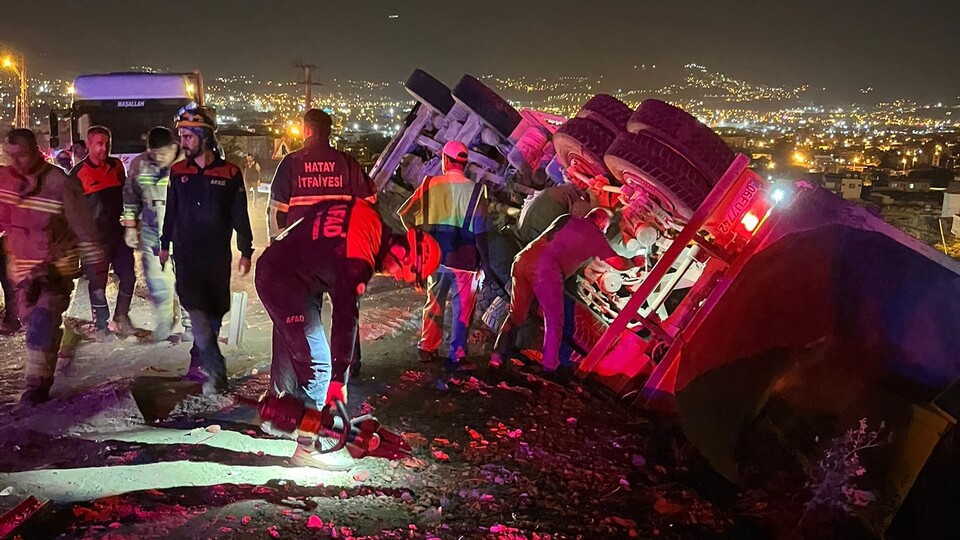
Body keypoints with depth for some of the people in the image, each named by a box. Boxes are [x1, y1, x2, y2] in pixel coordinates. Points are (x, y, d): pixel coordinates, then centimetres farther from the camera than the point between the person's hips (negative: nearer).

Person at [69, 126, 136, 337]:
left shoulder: (117, 166, 7)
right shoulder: (79, 172, -7)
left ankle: (121, 316, 25)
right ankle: (101, 324, 16)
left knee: (128, 276, 6)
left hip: (120, 233, 4)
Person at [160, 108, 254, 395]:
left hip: (217, 255, 0)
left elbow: (240, 216, 2)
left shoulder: (230, 173, -3)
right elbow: (171, 211, 15)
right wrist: (165, 245, 18)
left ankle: (199, 364, 20)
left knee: (214, 312, 4)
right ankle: (216, 371, -14)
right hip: (186, 253, 1)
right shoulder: (178, 171, 5)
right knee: (195, 306, -14)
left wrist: (245, 251, 1)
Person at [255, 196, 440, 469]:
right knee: (316, 363, -9)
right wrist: (338, 378, -23)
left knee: (290, 350, 22)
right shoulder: (358, 260, -28)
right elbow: (346, 317, -27)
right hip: (285, 282, -10)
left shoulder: (368, 217, -4)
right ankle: (310, 446, -1)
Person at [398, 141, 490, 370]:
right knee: (462, 309, 7)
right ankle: (457, 357, 9)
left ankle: (427, 348, 27)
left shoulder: (431, 184, -2)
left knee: (434, 303, 19)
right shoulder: (475, 189, -9)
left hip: (436, 256, 3)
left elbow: (405, 213, 2)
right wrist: (484, 260, -2)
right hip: (464, 259, -3)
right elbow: (480, 231, -10)